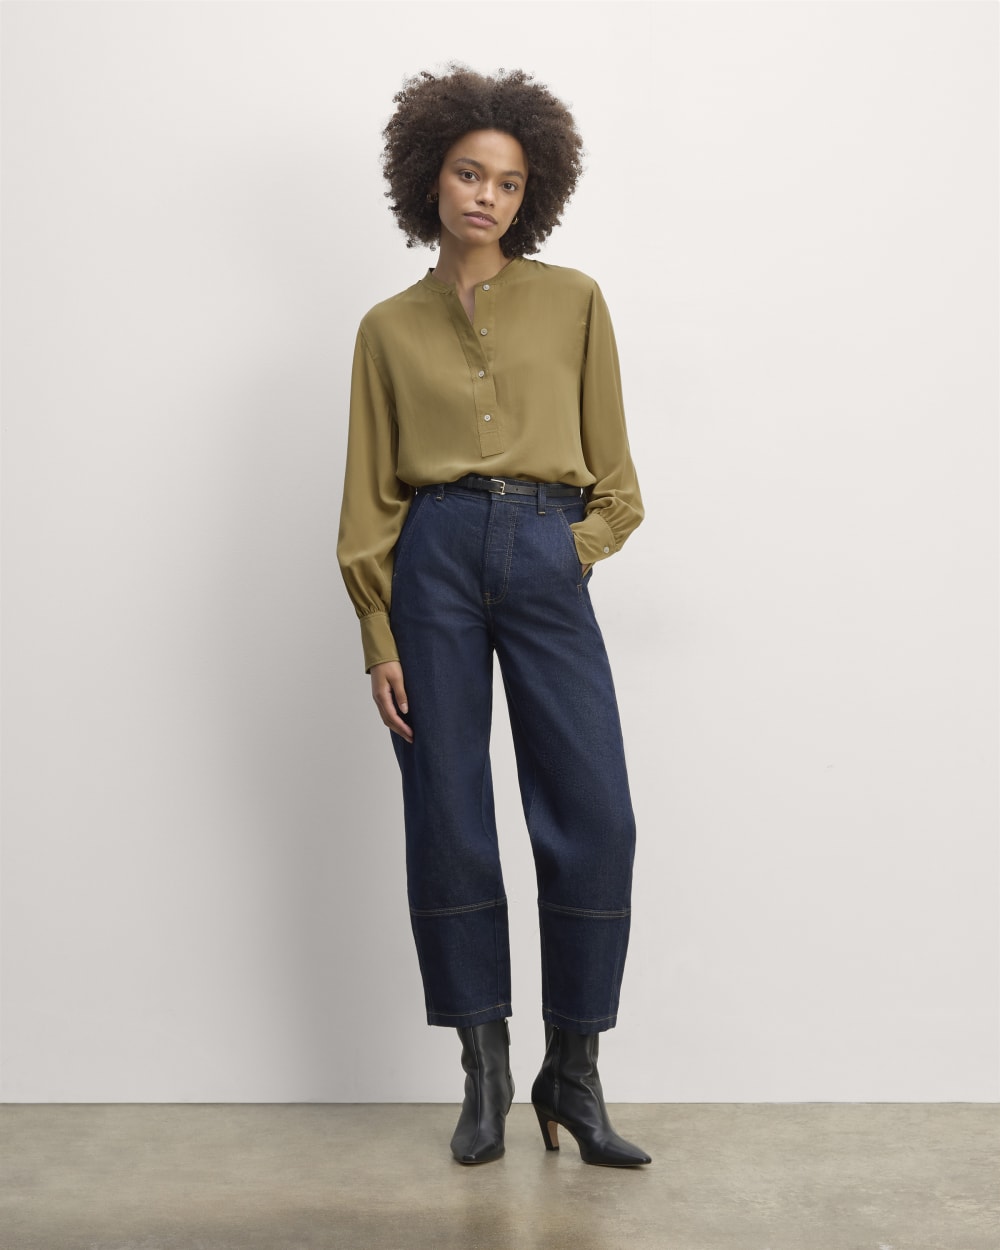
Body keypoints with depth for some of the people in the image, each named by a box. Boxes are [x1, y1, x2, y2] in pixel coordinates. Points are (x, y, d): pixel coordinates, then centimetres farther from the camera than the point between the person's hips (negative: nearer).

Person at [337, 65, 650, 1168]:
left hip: (547, 562, 0)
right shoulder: (389, 327, 12)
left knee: (593, 819, -8)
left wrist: (576, 553, -4)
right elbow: (369, 496, 9)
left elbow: (612, 474, 12)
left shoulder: (573, 302, 11)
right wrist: (379, 641, 1)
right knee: (448, 820, 1)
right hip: (434, 559, 0)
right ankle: (484, 1068, 15)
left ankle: (573, 1077, 6)